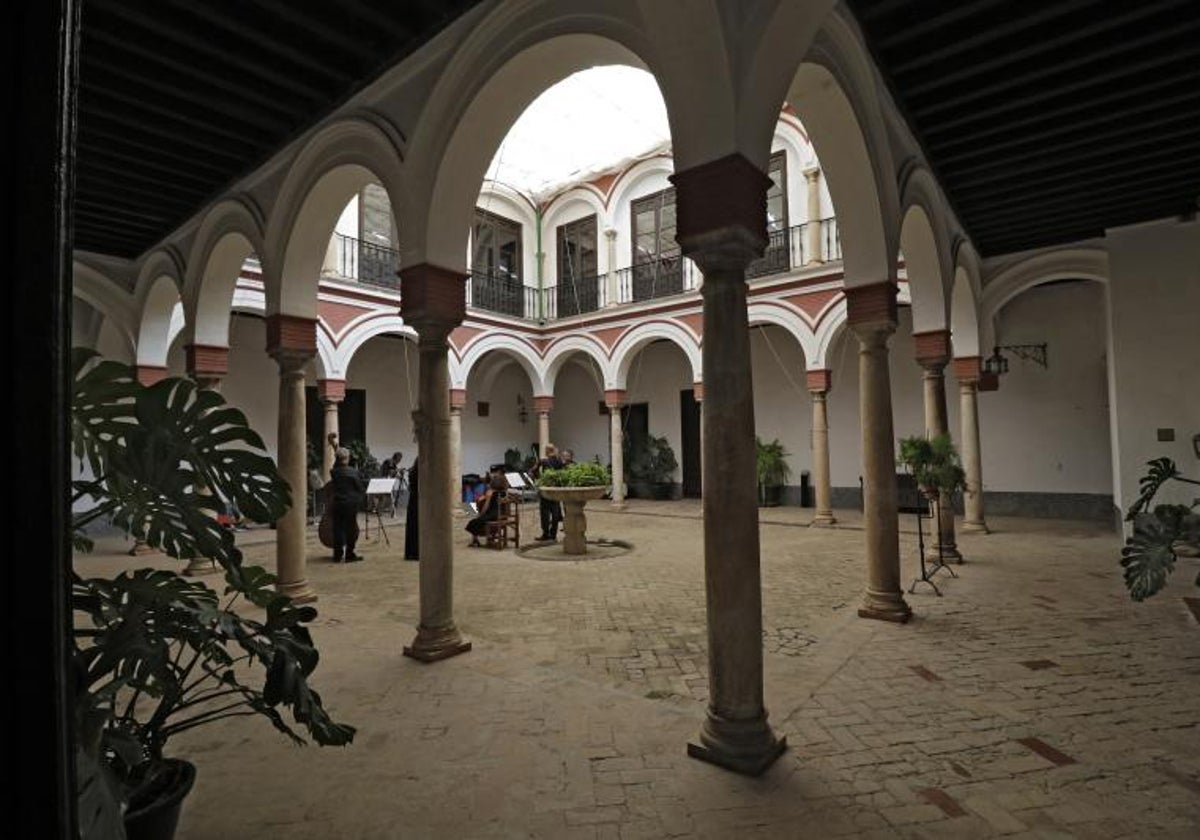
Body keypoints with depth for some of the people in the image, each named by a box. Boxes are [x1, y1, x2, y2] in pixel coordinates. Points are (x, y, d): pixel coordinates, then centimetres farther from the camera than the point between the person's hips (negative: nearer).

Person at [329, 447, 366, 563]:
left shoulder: (334, 472, -4)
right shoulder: (354, 472, -12)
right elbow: (361, 488, -6)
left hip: (337, 503, 3)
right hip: (351, 503, -3)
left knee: (338, 528, 9)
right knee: (350, 528, 5)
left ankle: (338, 555, 14)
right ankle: (349, 554, 10)